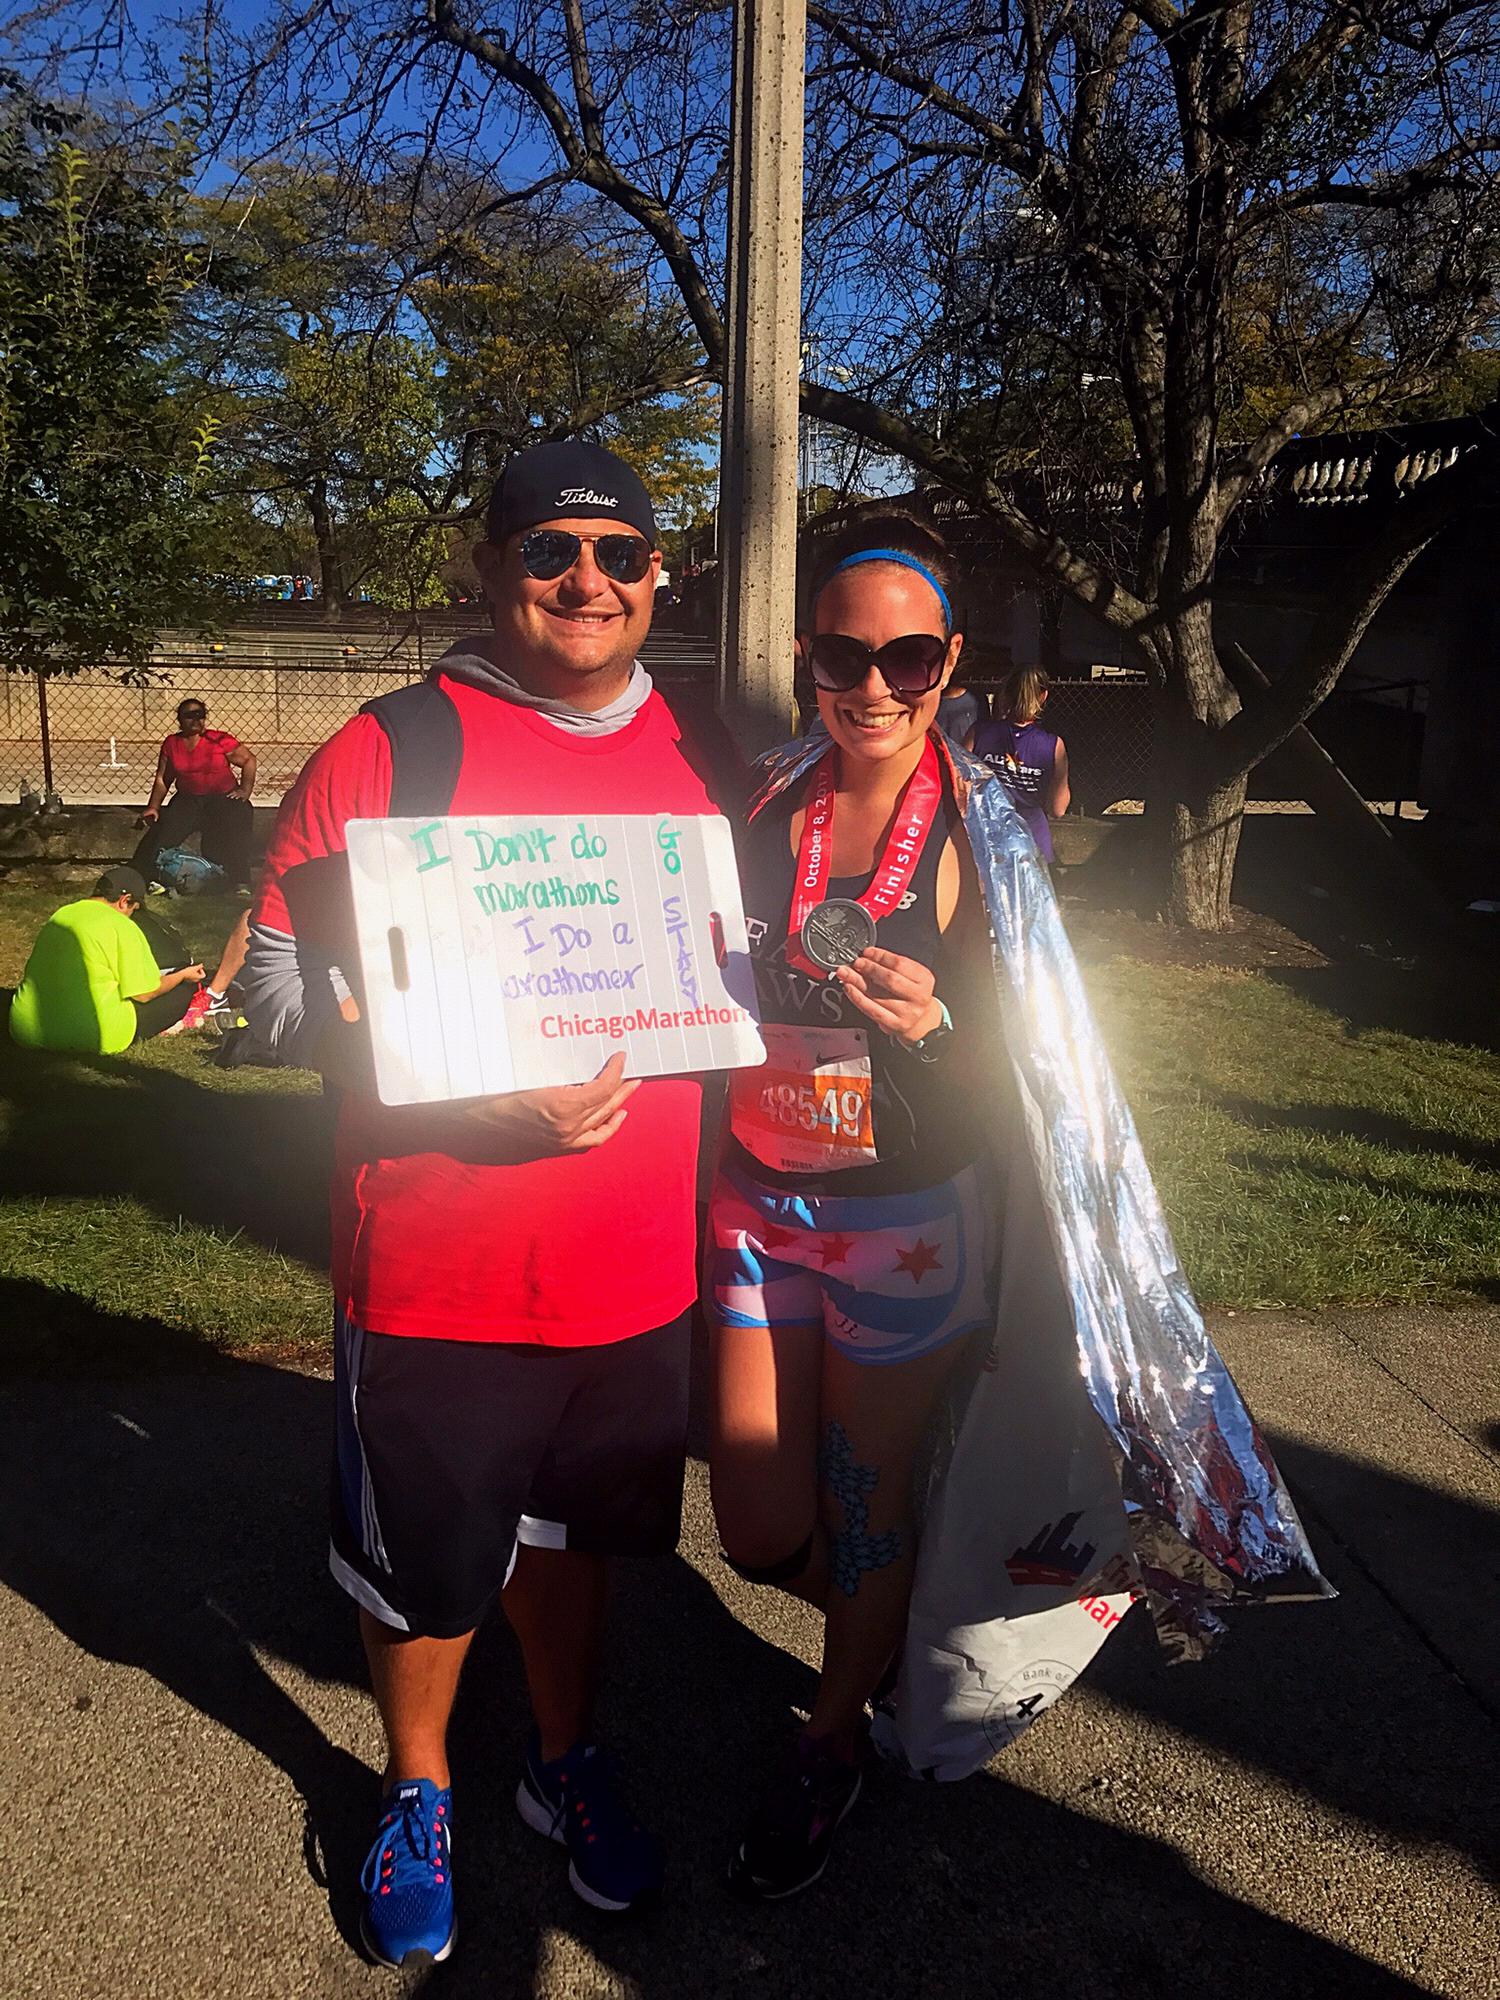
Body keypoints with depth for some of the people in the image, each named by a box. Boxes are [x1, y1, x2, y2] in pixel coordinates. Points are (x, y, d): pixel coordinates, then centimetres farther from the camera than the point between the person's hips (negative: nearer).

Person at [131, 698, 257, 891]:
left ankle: (240, 885, -23)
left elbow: (249, 760, 1)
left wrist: (245, 790, -5)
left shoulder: (219, 740, -5)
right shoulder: (172, 744, 5)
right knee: (162, 832, -14)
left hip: (224, 798, -3)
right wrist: (153, 807, 1)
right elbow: (162, 779, 9)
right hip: (188, 800, 3)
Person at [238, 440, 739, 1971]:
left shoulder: (700, 760, 5)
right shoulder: (392, 749, -9)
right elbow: (282, 987, -11)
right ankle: (418, 1790, 45)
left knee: (569, 1529, 22)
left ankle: (564, 1759, 49)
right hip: (433, 1271, -3)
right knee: (423, 1558, 15)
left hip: (633, 1266, 4)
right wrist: (486, 1091, -22)